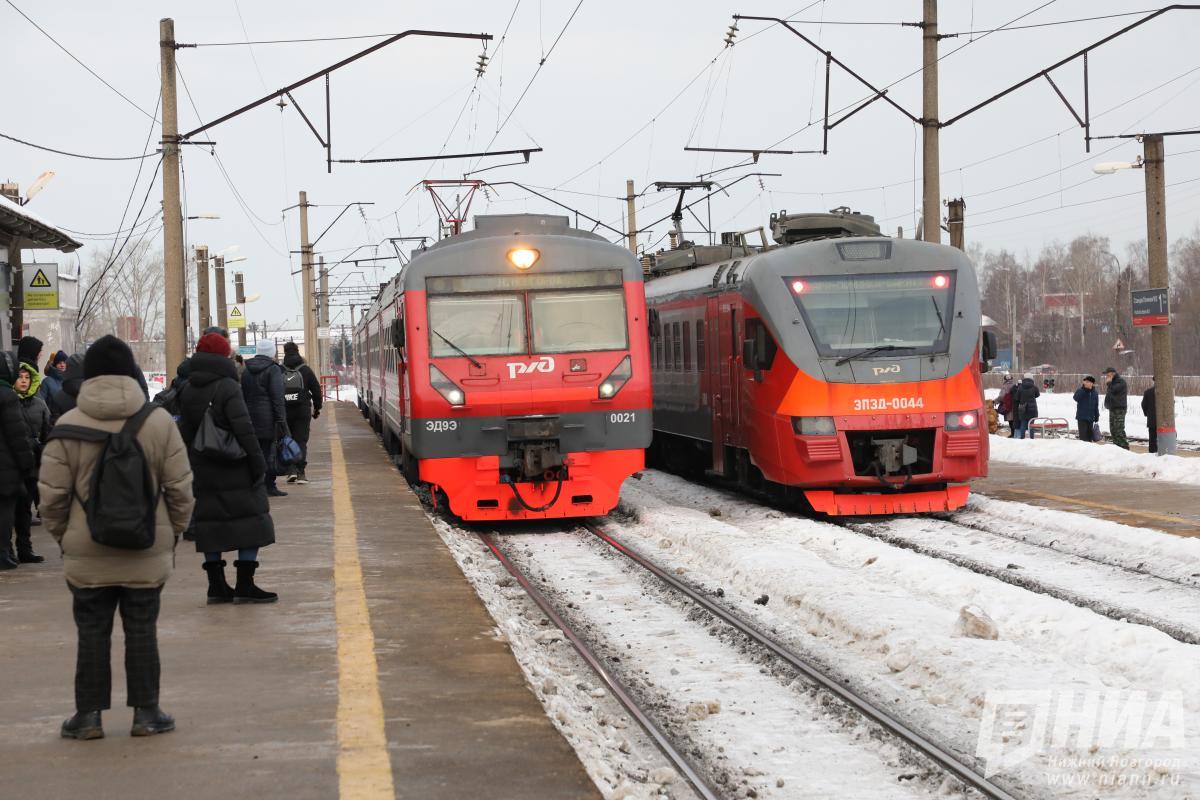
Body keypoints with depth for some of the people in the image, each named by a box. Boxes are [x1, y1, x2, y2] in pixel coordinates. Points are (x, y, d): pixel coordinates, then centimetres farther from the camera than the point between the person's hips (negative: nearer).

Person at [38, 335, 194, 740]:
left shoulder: (67, 426, -7)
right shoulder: (159, 422, -4)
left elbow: (51, 494, -4)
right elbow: (180, 487, 0)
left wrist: (62, 534, 12)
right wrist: (173, 532, 13)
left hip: (87, 553, -1)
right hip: (147, 553, 1)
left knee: (92, 632, 9)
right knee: (142, 631, 9)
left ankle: (89, 714, 13)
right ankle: (146, 713, 13)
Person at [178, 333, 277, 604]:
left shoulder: (187, 390, 7)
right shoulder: (227, 387, -14)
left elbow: (185, 432, 12)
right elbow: (243, 428, -19)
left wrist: (191, 466, 18)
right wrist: (258, 463, -14)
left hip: (203, 470, 7)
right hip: (235, 470, -7)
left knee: (211, 521, 11)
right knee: (251, 520, 0)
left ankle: (216, 585, 13)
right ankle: (244, 585, -4)